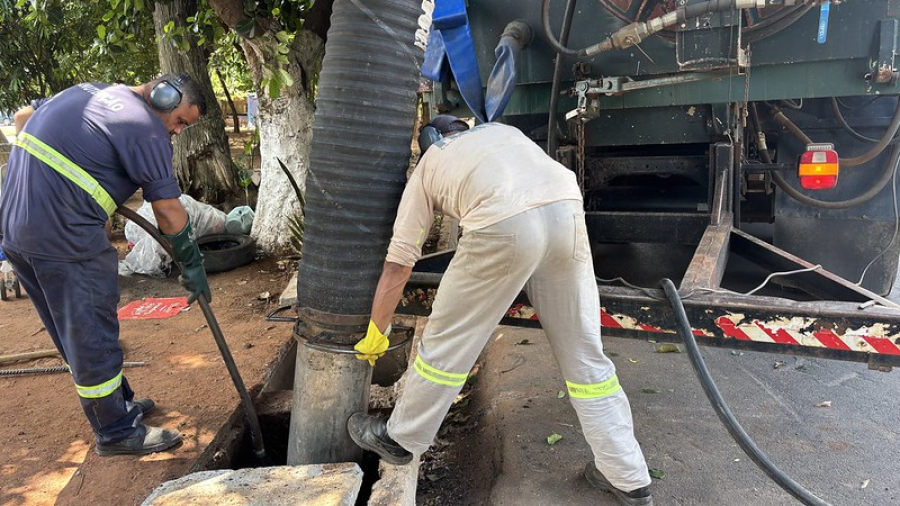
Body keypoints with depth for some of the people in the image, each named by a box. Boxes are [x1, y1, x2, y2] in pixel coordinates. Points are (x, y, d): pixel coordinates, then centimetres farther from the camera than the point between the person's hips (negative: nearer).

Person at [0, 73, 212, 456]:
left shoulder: (91, 91, 16)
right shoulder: (146, 128, -10)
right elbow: (169, 212, -9)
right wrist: (193, 267, 1)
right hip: (63, 237, -10)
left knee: (73, 332, 18)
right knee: (91, 334, 2)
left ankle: (116, 405, 34)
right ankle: (116, 432, 16)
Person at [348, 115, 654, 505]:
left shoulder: (426, 166, 28)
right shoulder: (503, 130, 39)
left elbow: (397, 266, 26)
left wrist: (376, 333, 36)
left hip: (505, 224, -4)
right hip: (567, 209, 4)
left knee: (447, 341, 15)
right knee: (583, 352, 16)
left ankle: (401, 439, 34)